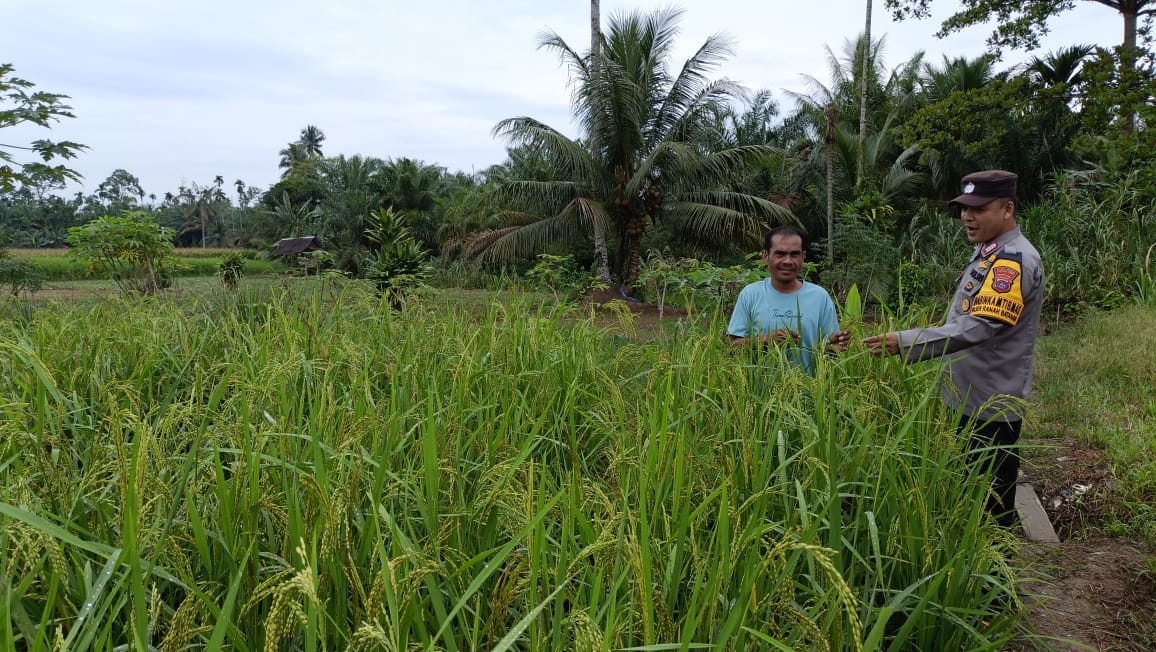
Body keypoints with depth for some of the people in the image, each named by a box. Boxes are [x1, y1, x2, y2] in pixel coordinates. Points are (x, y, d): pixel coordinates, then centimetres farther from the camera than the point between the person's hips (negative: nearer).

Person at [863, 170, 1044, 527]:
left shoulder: (1013, 260, -19)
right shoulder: (990, 253, 12)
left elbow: (978, 327, -31)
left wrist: (905, 342, -35)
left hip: (991, 403, -10)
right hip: (973, 397, 10)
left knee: (989, 506, 1)